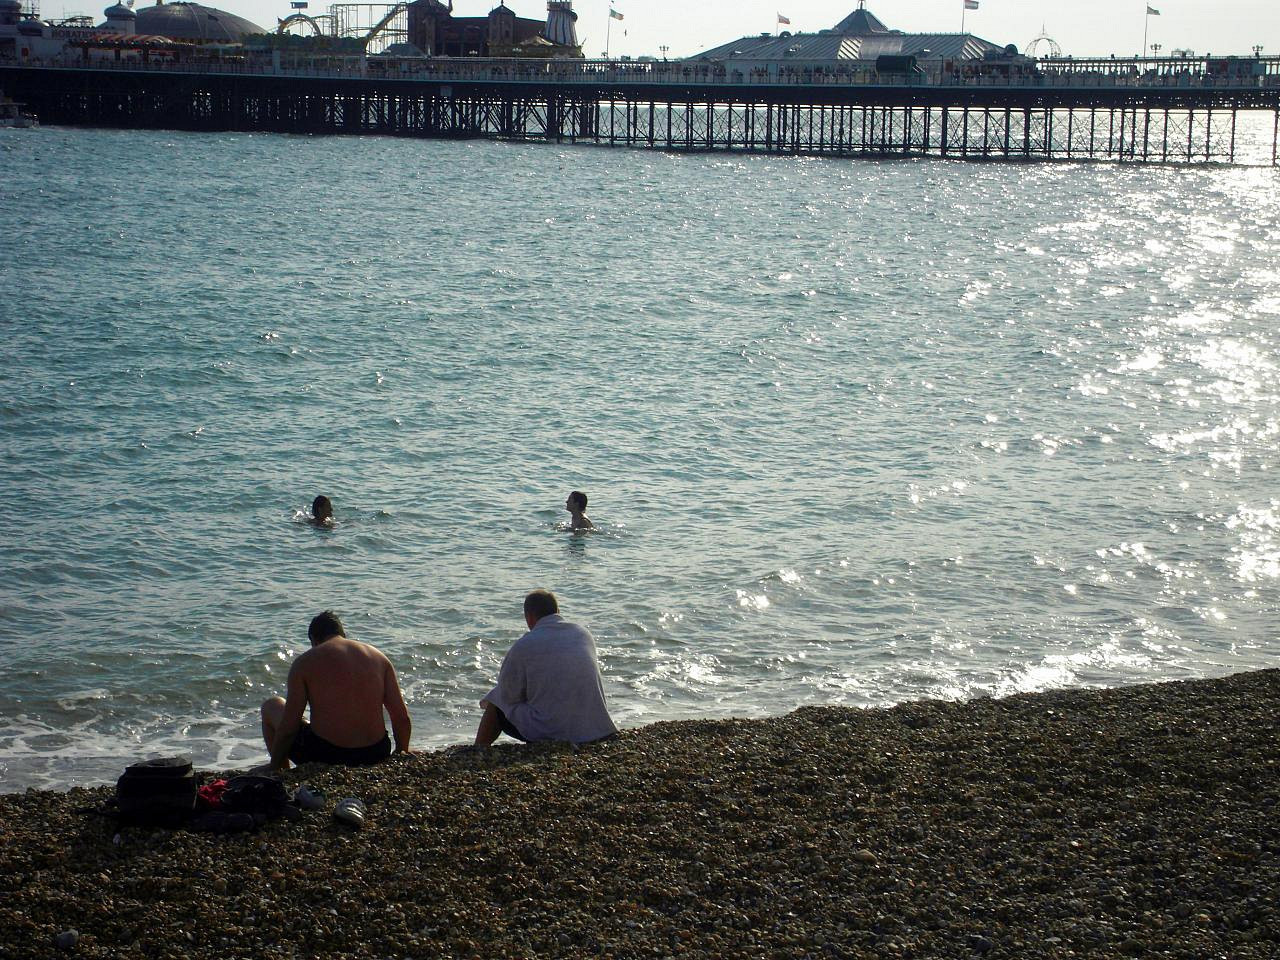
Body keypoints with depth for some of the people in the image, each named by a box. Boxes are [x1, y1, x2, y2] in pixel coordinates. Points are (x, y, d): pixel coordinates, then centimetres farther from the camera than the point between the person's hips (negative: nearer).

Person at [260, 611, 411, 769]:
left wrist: (274, 767, 7)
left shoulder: (305, 662, -4)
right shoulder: (378, 657, 5)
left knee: (271, 707, 23)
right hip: (375, 755, 5)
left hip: (325, 756, -5)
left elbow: (288, 727, -7)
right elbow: (402, 718, 3)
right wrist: (401, 755, 19)